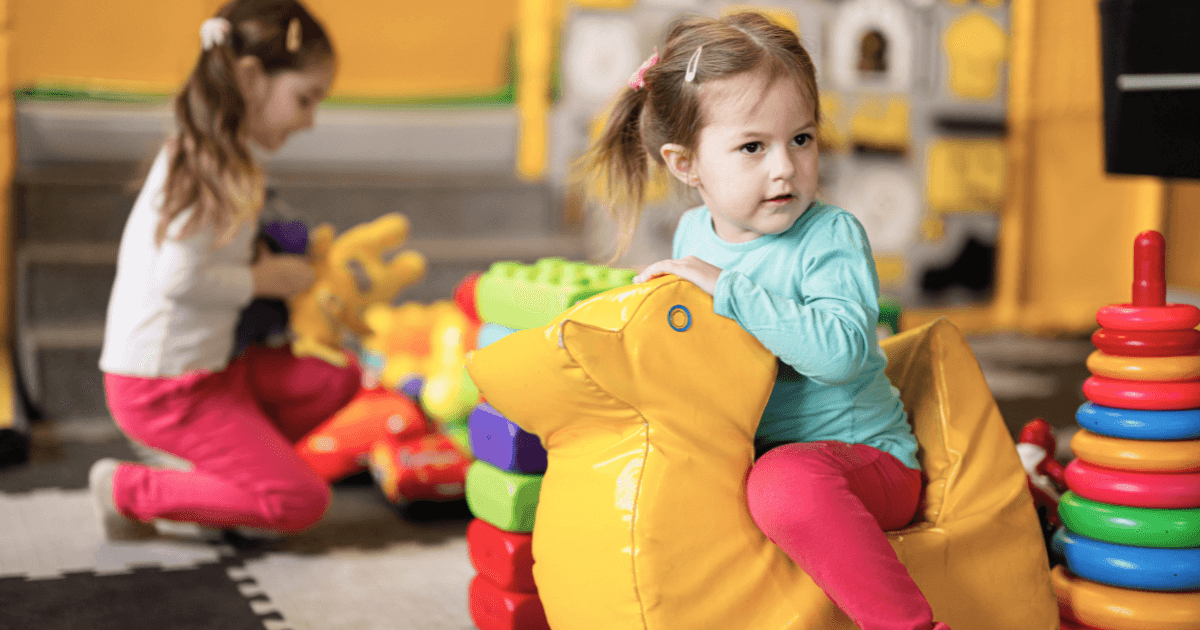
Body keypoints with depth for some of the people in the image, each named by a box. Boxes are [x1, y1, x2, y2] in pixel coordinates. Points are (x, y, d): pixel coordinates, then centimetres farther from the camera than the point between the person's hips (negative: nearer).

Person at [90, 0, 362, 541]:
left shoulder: (217, 156, 10)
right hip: (163, 387, -10)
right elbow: (178, 278, -27)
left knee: (338, 378, 12)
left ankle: (223, 471, 8)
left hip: (206, 366, 10)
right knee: (302, 501, -12)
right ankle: (128, 490, -3)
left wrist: (263, 262, 3)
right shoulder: (212, 168, -20)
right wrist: (265, 279, -13)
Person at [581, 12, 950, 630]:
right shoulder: (693, 232, 6)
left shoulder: (831, 236, -15)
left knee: (786, 482, -38)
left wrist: (726, 289, -30)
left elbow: (842, 351, -33)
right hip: (739, 454, 7)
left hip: (861, 456, -7)